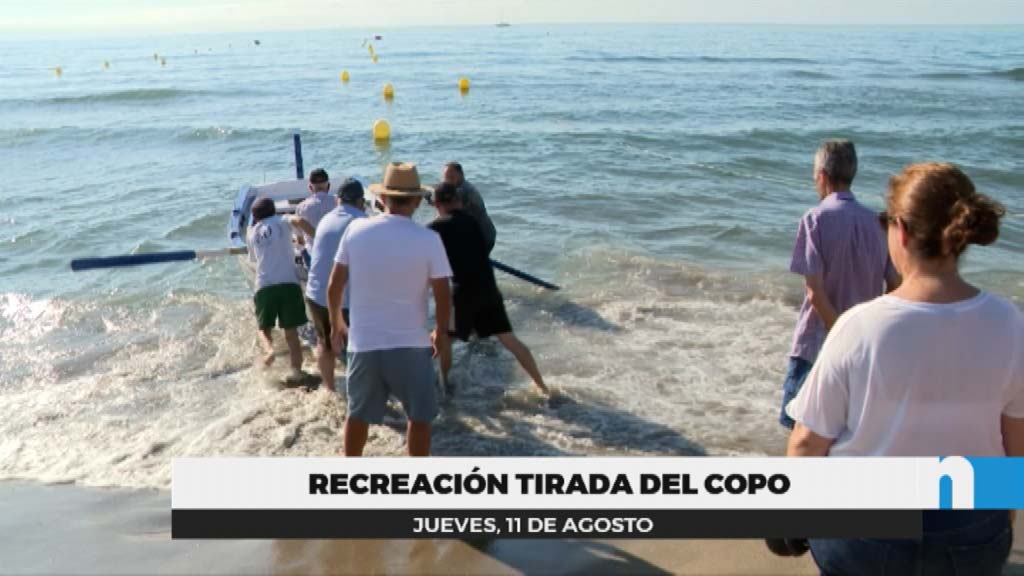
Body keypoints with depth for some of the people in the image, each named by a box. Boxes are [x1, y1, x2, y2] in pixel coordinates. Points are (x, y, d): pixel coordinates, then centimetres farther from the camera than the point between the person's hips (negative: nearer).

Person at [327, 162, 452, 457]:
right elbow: (443, 298, -8)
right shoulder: (428, 239, -11)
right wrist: (441, 335, 10)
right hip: (410, 344, -3)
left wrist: (337, 324, 18)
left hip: (363, 343, 3)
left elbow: (334, 287, 1)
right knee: (419, 416, 14)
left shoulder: (355, 230, -5)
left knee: (358, 414, 20)